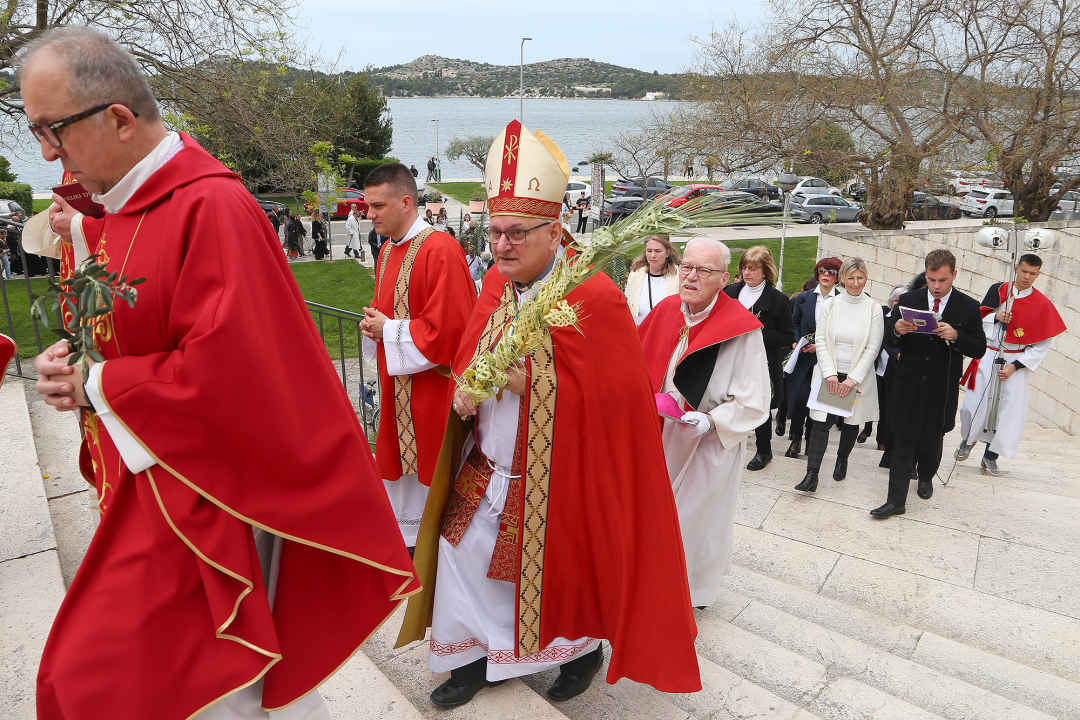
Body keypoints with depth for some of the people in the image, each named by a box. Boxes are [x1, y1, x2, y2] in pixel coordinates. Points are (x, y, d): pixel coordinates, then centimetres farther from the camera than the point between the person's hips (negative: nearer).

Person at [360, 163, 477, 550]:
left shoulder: (440, 250, -19)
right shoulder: (388, 251, 10)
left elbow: (449, 328, -24)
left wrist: (388, 330, -15)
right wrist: (375, 324, 0)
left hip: (432, 388, -8)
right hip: (398, 386, 9)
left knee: (431, 471, 4)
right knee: (402, 467, 17)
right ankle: (407, 540, 35)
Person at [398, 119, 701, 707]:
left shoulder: (592, 297, -20)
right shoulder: (498, 283, 1)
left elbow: (615, 393, -21)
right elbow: (470, 350, 11)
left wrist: (528, 380, -25)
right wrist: (467, 384, -12)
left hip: (555, 478, -6)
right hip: (488, 466, 6)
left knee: (562, 569, 13)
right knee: (464, 552, 14)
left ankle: (584, 648, 44)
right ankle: (477, 656, 37)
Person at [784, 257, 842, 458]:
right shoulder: (804, 298, 8)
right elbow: (794, 323, 15)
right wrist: (795, 342, -2)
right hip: (803, 355, 2)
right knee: (799, 397, -5)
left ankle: (811, 441, 19)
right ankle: (796, 439, 11)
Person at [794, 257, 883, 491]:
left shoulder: (873, 309, -3)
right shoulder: (829, 304, -1)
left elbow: (873, 349, -6)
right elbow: (821, 340, -2)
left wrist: (853, 379, -13)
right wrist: (830, 374, -11)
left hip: (858, 377, 0)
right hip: (828, 373, 0)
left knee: (851, 421, 12)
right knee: (820, 421, -6)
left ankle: (842, 460, 37)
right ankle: (811, 475, -5)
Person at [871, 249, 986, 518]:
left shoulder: (969, 307, -2)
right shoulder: (908, 300, 0)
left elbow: (979, 349, -4)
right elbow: (890, 342, 2)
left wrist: (955, 336, -23)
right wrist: (897, 331, -21)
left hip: (942, 388, 0)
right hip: (909, 384, 0)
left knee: (933, 437, 18)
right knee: (903, 441, 0)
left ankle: (926, 476, 47)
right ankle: (896, 500, 2)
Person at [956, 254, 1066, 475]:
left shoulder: (1042, 304, -3)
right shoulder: (997, 290, 1)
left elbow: (1042, 344, -2)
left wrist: (1015, 366, -11)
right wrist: (995, 317, -14)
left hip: (1017, 362, -1)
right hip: (988, 356, 1)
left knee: (1008, 411, -2)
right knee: (973, 405, -2)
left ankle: (991, 456, 13)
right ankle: (968, 439, 28)